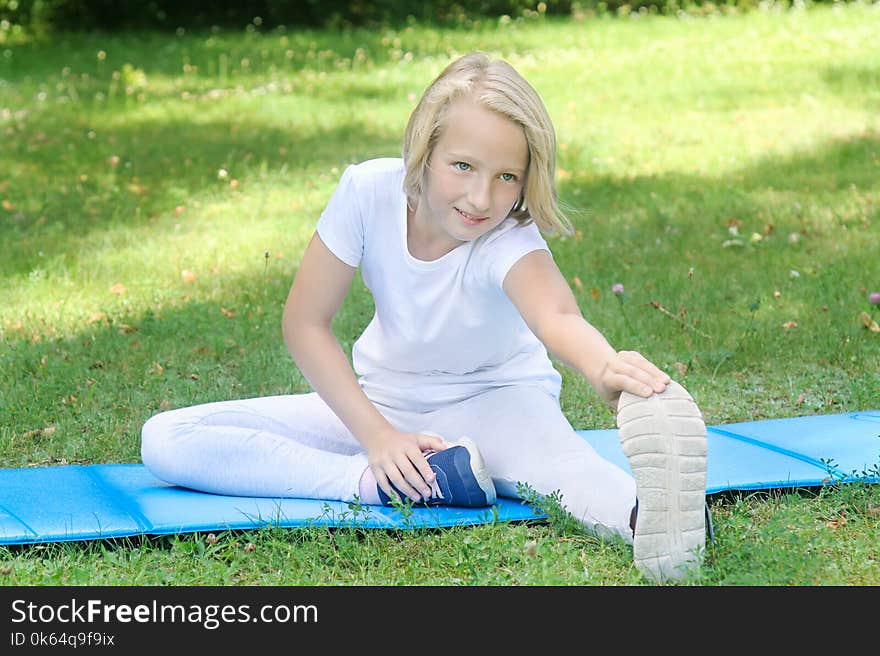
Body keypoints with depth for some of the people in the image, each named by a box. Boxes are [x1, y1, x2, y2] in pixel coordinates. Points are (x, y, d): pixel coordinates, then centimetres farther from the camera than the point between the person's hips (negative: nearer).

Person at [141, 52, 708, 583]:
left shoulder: (511, 241, -28)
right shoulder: (369, 192, -20)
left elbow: (555, 313, -51)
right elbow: (306, 323, -12)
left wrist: (603, 365, -75)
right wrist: (377, 437, -21)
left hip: (493, 401, -3)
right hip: (383, 400, 4)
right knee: (166, 440, -15)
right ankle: (378, 484, -32)